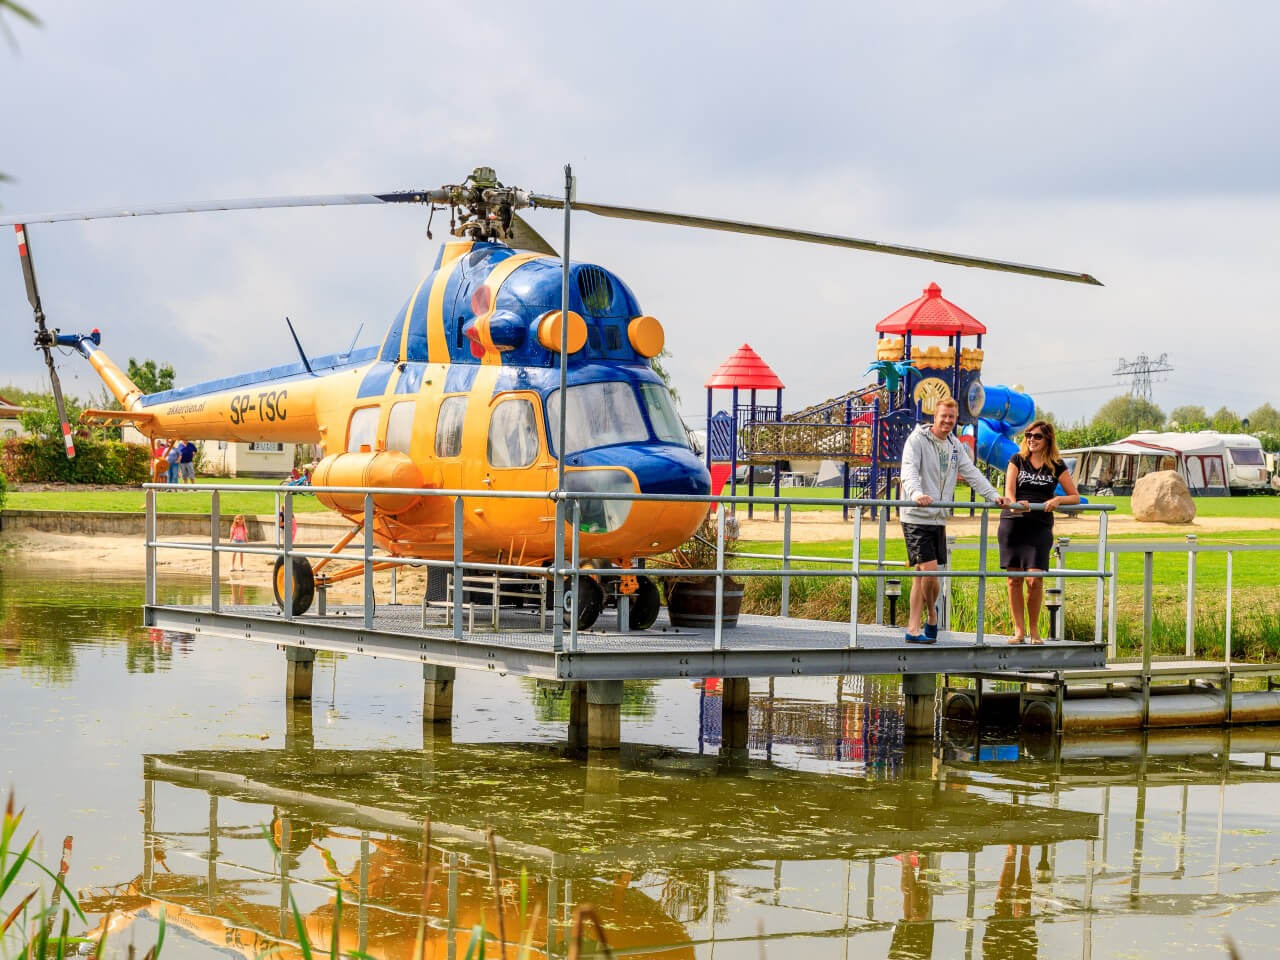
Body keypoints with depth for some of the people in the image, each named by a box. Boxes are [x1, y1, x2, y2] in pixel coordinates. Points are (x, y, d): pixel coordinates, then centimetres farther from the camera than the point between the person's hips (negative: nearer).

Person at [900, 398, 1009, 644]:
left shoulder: (955, 446, 15)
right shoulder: (917, 440, -7)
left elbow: (972, 473, 13)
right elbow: (909, 470, -21)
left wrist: (994, 495, 0)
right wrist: (916, 494, -41)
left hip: (938, 519, 6)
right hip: (916, 517, -6)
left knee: (921, 575, 8)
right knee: (929, 569, -14)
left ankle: (913, 629, 14)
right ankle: (932, 614, 5)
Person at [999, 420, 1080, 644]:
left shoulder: (1056, 466, 7)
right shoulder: (1017, 460, 8)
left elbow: (1075, 497, 9)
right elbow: (1009, 490, -3)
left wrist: (1058, 500, -11)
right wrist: (1014, 504, -25)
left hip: (1040, 527, -1)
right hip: (1013, 524, 1)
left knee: (1034, 579, -11)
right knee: (1014, 579, 0)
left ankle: (1034, 629, 6)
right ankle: (1019, 630, 9)